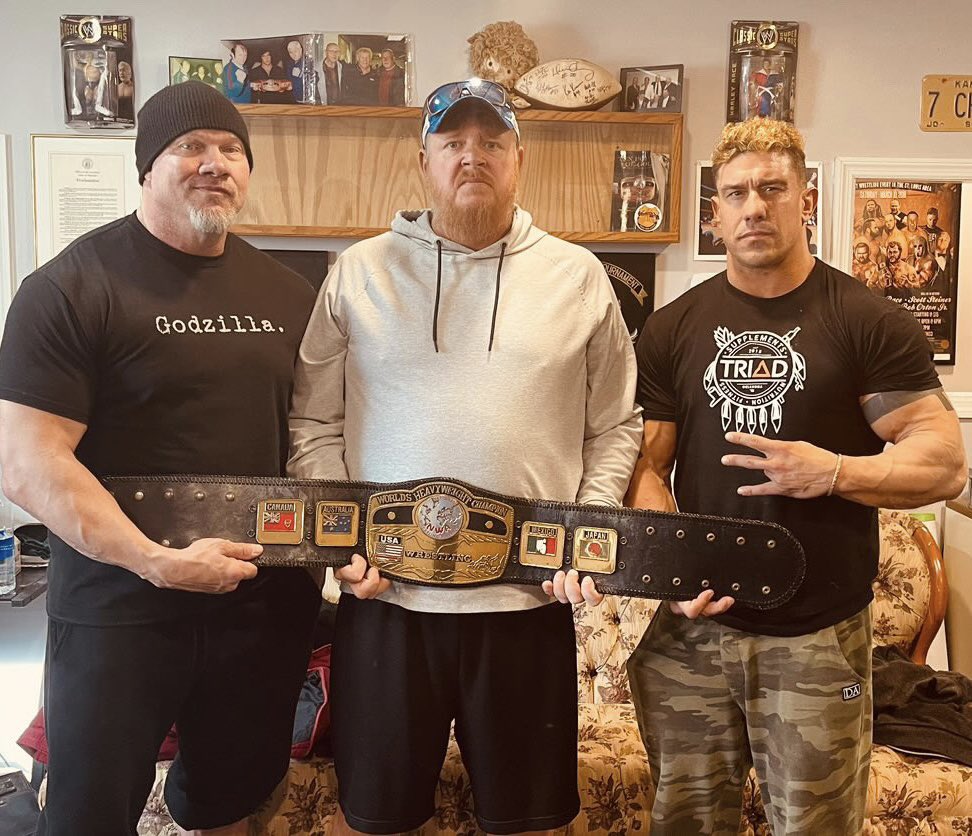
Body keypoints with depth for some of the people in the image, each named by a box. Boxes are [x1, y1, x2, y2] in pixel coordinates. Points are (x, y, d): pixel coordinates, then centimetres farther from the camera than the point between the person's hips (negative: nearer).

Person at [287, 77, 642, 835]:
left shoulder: (580, 276, 4)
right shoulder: (359, 272, 4)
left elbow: (615, 427, 6)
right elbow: (313, 420, 4)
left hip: (530, 597, 0)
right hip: (384, 594, 0)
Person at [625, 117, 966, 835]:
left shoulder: (869, 322, -2)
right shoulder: (672, 329, 6)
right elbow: (645, 464, 4)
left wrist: (833, 472, -21)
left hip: (819, 640, -2)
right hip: (692, 626, 3)